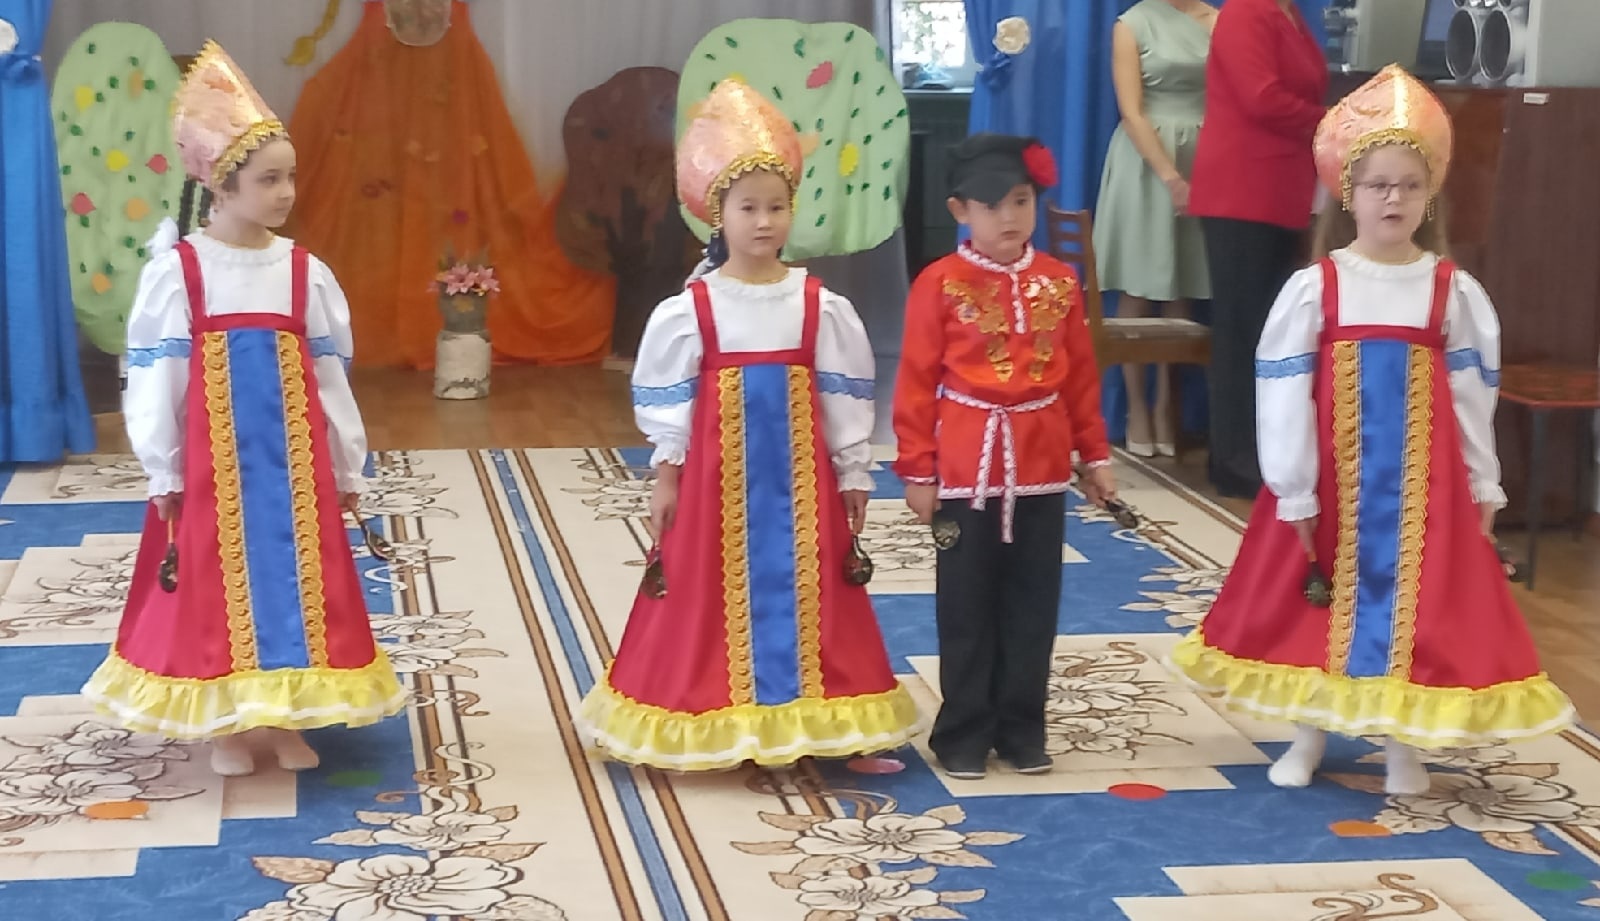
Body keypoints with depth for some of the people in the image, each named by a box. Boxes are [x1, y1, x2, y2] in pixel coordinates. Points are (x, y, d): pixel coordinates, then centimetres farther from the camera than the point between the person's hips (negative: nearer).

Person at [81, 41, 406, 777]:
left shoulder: (304, 271, 2)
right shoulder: (177, 271, -8)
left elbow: (330, 376, 6)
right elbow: (155, 379, -5)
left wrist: (346, 468, 9)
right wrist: (163, 473, -3)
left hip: (291, 456, 3)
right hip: (212, 455, -3)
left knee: (291, 574, 7)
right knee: (217, 579, 5)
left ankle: (283, 715, 21)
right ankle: (225, 724, 19)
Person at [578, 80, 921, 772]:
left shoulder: (820, 306, -1)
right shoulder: (689, 310, -6)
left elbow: (844, 397, 3)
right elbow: (667, 400, -1)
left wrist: (853, 475, 4)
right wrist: (666, 475, -3)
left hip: (800, 477, 2)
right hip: (718, 475, -1)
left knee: (798, 593, 6)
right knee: (718, 594, 4)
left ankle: (800, 715, 15)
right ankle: (716, 724, 12)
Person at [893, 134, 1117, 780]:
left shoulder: (1059, 282, 5)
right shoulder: (941, 284, -7)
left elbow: (1081, 375, 10)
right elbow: (918, 382, -6)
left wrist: (1095, 454, 10)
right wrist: (917, 470, -7)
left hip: (1041, 464, 3)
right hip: (966, 465, -3)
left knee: (1033, 604, 9)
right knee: (967, 607, 5)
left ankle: (1022, 729, 20)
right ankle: (964, 732, 15)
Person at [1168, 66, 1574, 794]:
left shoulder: (1454, 291, -2)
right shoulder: (1314, 287, -8)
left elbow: (1472, 393, 3)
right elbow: (1284, 392, -9)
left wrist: (1483, 485, 6)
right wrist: (1293, 492, -10)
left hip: (1421, 476, 1)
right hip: (1334, 474, -1)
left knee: (1416, 599, 5)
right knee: (1321, 600, 10)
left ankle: (1404, 744, 21)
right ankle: (1309, 735, 28)